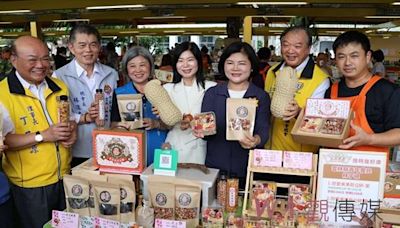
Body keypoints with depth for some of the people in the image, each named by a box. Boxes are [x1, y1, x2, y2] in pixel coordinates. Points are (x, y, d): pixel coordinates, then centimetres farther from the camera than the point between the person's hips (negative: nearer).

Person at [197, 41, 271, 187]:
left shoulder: (261, 97, 0)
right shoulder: (211, 93, 4)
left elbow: (263, 130, -8)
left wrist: (256, 140, -31)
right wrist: (200, 131, -22)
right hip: (215, 167, 1)